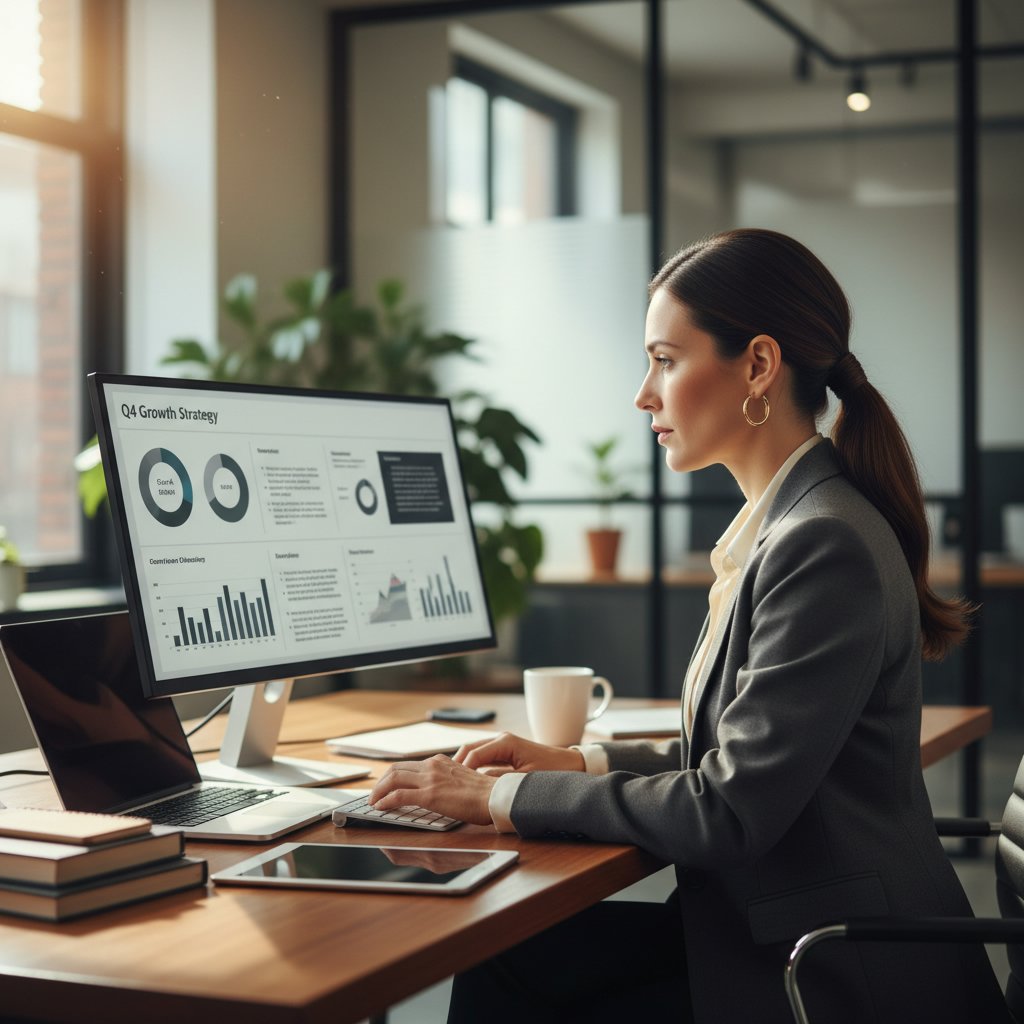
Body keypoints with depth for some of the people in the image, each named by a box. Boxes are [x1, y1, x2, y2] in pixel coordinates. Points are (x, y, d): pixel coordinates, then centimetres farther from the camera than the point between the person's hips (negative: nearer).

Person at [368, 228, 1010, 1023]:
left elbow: (731, 811, -22)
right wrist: (581, 763, 6)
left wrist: (506, 798, -15)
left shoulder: (826, 546, -21)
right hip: (769, 930, 8)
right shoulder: (784, 524, 10)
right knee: (509, 958, 0)